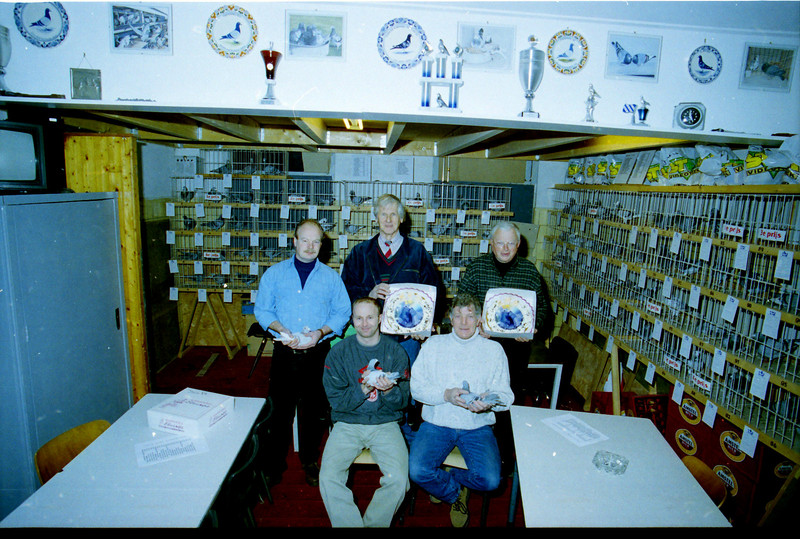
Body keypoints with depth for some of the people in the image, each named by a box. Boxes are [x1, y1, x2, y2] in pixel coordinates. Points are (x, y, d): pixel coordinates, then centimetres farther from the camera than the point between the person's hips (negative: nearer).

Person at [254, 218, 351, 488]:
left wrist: (321, 331, -14)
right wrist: (281, 329, -13)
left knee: (314, 411, 9)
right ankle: (274, 465, 25)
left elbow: (343, 312, 2)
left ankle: (310, 462, 30)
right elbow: (262, 309, 5)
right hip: (284, 352, 0)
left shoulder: (331, 276, 6)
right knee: (280, 409, 6)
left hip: (317, 352, 0)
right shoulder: (275, 273, 7)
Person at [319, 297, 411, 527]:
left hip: (385, 424, 0)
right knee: (328, 478, -21)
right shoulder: (338, 352, 1)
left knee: (398, 480, -21)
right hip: (347, 423, 1)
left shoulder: (396, 352, 2)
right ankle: (349, 524, -4)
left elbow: (402, 402, 2)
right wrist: (363, 389, -20)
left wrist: (389, 390, -21)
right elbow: (335, 400, -3)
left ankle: (374, 523, 3)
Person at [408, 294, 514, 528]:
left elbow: (506, 395, 4)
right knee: (417, 471, -22)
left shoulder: (493, 349, 7)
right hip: (436, 422, 0)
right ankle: (455, 494, 12)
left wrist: (489, 401, -20)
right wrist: (446, 395, -17)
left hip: (477, 427, 0)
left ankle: (448, 478, 13)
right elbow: (416, 386, 1)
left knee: (489, 480, -22)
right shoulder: (433, 344, 7)